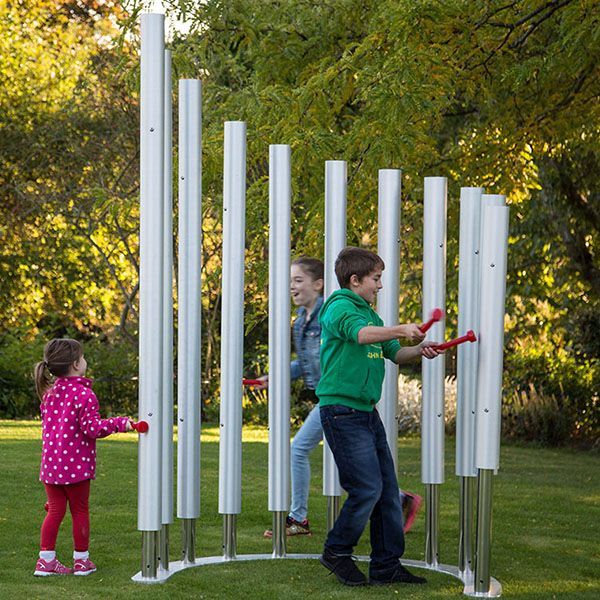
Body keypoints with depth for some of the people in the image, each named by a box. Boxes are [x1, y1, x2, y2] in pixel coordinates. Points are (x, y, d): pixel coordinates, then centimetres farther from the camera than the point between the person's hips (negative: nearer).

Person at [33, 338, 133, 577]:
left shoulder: (49, 393, 7)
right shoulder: (84, 394, -15)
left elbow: (48, 426, 14)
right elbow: (92, 429, -17)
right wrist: (120, 423, -13)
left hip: (50, 465, 5)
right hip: (76, 465, -5)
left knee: (55, 510, 12)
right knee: (80, 511, 8)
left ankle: (46, 559, 9)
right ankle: (81, 560, 17)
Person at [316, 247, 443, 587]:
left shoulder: (369, 312, 19)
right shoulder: (340, 307, -10)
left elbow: (394, 353, 20)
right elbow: (362, 334, -31)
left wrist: (418, 350, 0)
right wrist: (401, 330, -41)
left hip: (368, 413, 9)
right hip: (342, 411, -9)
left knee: (388, 489, 7)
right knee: (368, 487, -11)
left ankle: (387, 565, 13)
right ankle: (337, 552, 7)